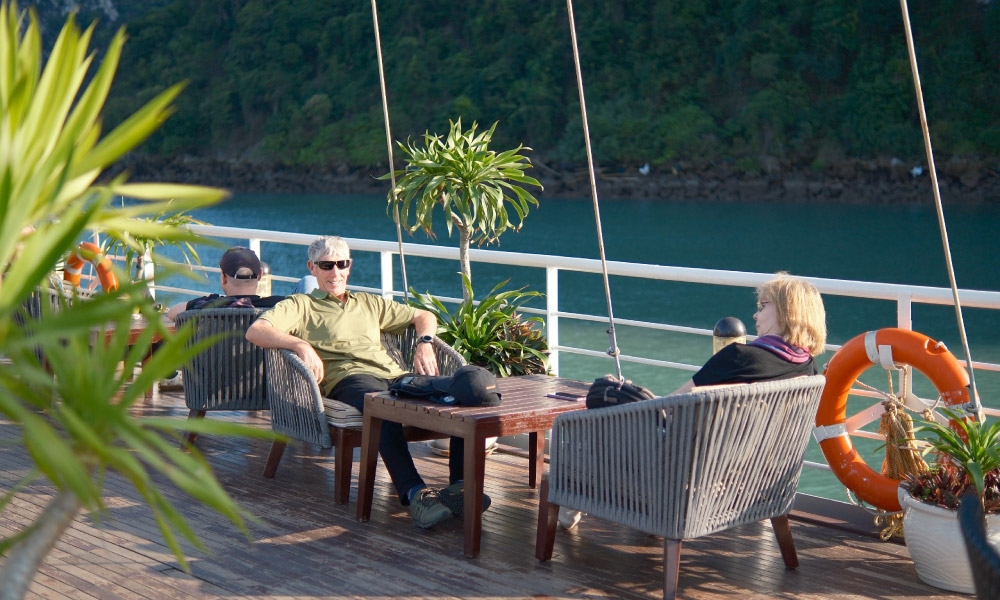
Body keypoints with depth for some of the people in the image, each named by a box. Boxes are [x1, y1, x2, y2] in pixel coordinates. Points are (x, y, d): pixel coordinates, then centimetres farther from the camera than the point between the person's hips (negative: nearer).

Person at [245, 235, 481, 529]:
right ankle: (414, 492, -51)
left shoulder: (370, 303, 37)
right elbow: (255, 331, 4)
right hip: (348, 378, -4)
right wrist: (301, 344, -12)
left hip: (394, 376, 5)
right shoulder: (300, 305, 22)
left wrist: (425, 344, 16)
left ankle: (460, 485, -35)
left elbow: (425, 316, 40)